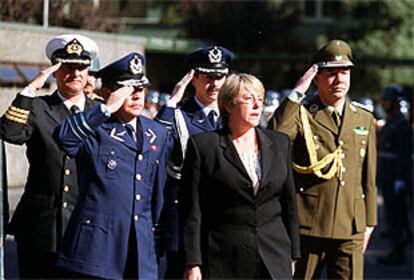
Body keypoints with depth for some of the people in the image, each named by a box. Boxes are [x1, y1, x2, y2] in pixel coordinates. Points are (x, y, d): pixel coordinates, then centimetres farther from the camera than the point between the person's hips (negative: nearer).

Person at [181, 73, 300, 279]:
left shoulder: (279, 143, 11)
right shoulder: (203, 146, -1)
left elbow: (289, 205, 15)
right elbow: (193, 211, -3)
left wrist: (292, 254, 12)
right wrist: (193, 263, -8)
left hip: (274, 259, 3)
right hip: (225, 260, -3)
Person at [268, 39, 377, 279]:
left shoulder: (365, 120, 13)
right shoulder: (301, 114, -1)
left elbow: (369, 178, 16)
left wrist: (368, 223, 15)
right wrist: (297, 92, -20)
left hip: (350, 231, 3)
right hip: (307, 225, -3)